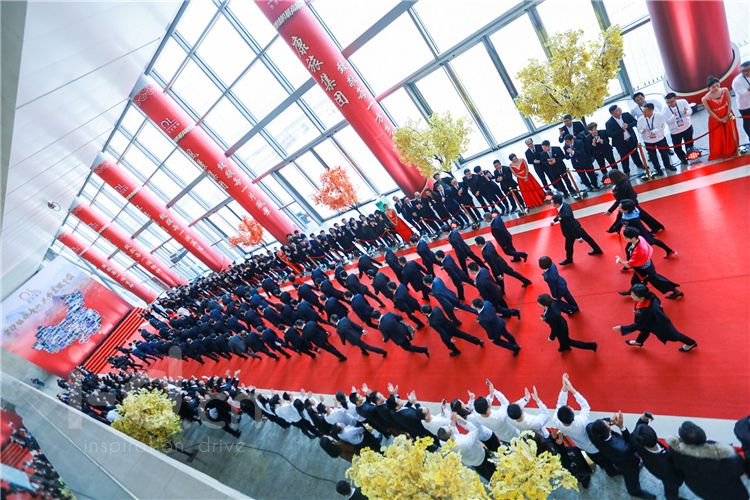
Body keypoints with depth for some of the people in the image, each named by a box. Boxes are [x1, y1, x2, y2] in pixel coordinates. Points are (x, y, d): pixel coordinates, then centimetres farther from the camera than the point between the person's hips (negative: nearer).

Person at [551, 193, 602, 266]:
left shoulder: (565, 214, -42)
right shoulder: (564, 204, -16)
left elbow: (571, 226, -32)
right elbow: (559, 214, 7)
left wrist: (578, 237, -22)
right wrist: (554, 220, 17)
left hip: (572, 231, -8)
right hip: (576, 227, 8)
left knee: (568, 246, 18)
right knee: (587, 238, 27)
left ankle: (569, 259, 45)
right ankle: (597, 250, 51)